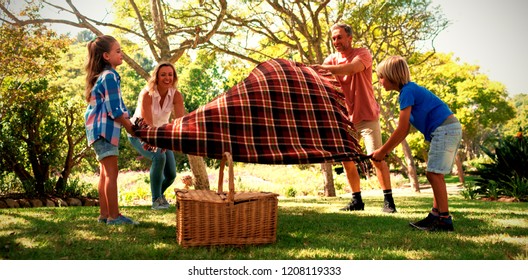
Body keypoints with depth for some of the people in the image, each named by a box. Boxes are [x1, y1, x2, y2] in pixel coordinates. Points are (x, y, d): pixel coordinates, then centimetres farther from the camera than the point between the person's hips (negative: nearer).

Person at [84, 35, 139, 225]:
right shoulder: (110, 76, -15)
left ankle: (104, 214, 19)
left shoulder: (102, 75, 16)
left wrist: (128, 124, 16)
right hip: (104, 128, -10)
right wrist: (132, 128, -8)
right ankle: (114, 216, -4)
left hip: (101, 128, 10)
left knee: (105, 172, 13)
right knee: (112, 172, -8)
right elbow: (115, 110, -18)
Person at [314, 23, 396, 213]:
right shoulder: (332, 59, 6)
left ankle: (388, 200, 1)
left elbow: (352, 68, -32)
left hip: (367, 116, -5)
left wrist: (324, 68, -41)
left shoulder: (362, 53, -10)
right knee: (346, 159, 5)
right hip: (346, 118, 5)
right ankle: (357, 200, 17)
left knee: (377, 158, -7)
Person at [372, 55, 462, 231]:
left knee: (434, 174, -10)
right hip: (451, 129, 10)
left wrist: (382, 151, -7)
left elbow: (401, 129, -15)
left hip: (444, 129, -10)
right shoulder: (411, 89, 18)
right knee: (435, 174, 11)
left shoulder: (407, 92, -13)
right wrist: (385, 150, 11)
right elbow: (405, 130, 16)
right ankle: (436, 215, 16)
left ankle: (444, 219, -6)